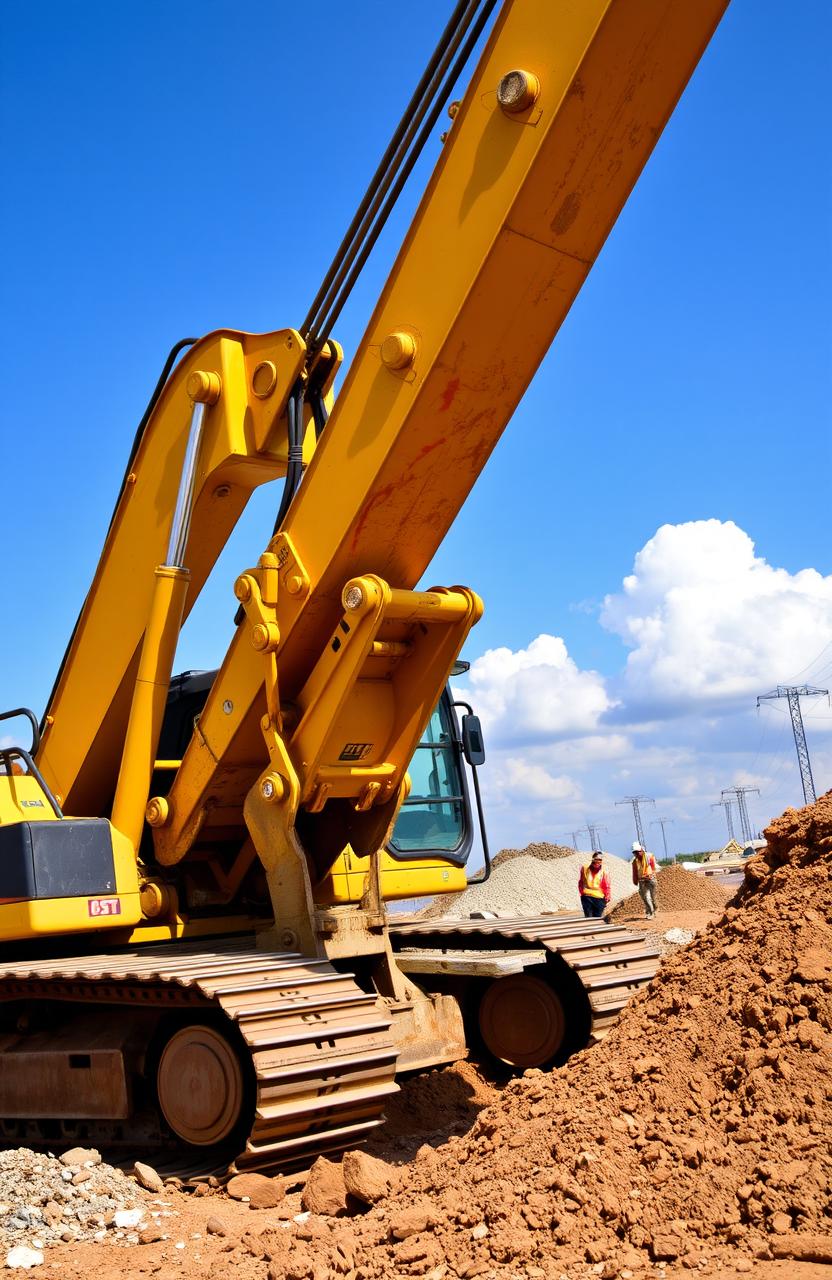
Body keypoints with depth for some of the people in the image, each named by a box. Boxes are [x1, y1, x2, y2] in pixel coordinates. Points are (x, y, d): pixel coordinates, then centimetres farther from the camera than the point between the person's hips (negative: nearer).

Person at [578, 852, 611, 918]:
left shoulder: (604, 871, -2)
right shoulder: (585, 868, 1)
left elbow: (607, 887, 0)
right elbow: (580, 883, 12)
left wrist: (607, 900, -5)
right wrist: (582, 893, 7)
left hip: (599, 899, 0)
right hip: (586, 897, 0)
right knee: (588, 918, -2)